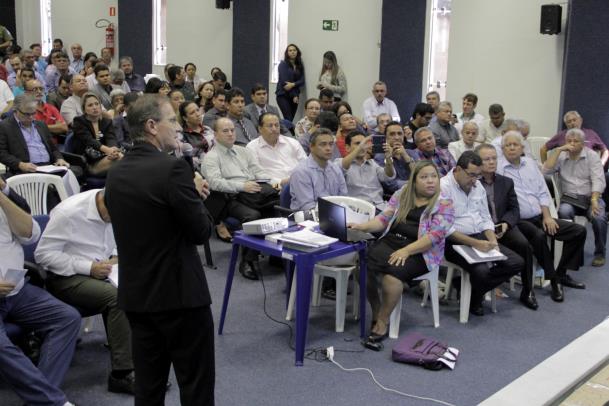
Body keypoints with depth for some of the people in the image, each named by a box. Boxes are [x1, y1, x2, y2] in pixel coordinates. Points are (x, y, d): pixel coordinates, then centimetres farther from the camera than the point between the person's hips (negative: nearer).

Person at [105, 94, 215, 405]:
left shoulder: (115, 174, 6)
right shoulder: (172, 168, -18)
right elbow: (201, 232, -15)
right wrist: (195, 195, 3)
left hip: (135, 293, 7)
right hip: (180, 292, -7)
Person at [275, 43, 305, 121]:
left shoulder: (300, 66, 12)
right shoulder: (283, 64, -1)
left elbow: (302, 81, 4)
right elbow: (284, 81, -7)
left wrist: (293, 84, -17)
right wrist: (294, 95, -8)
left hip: (294, 96, 4)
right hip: (283, 95, -4)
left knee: (291, 119, -1)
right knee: (288, 119, -16)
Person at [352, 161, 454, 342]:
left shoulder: (444, 205, -2)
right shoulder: (401, 195, 12)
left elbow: (435, 235, -12)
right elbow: (384, 219, 9)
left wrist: (406, 251, -23)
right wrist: (362, 226, -11)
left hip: (419, 252, -4)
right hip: (390, 241, 4)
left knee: (393, 271, -33)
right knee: (364, 264, -24)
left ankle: (383, 320, -14)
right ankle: (376, 311, -5)